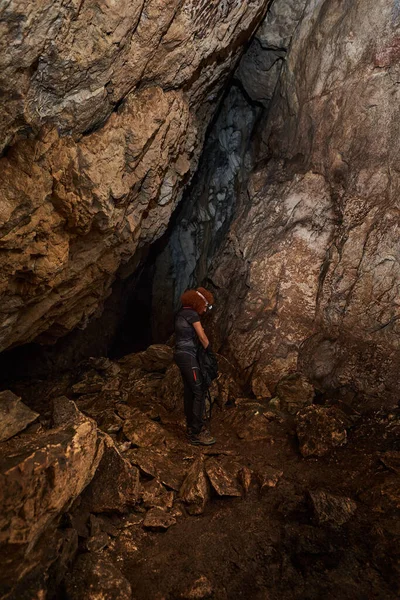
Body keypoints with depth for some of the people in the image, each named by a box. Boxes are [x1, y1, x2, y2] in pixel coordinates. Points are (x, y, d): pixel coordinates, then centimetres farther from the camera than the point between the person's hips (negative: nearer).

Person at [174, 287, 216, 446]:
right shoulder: (192, 314, -11)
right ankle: (196, 433, -9)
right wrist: (209, 351, 2)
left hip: (181, 354, 10)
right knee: (199, 392, -9)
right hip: (188, 356, -10)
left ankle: (191, 427, 20)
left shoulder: (181, 313, 17)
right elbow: (202, 337, -8)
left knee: (189, 391, 13)